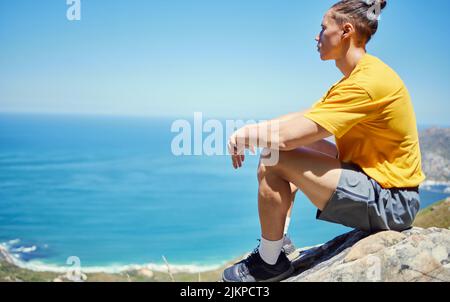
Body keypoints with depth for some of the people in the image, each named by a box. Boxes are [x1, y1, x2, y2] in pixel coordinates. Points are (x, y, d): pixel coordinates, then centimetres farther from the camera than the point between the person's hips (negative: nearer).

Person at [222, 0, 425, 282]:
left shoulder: (368, 81, -23)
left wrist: (245, 135, -9)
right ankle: (277, 241, 20)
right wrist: (250, 131, -4)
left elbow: (287, 136, -27)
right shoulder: (358, 76, 11)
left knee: (273, 161, -17)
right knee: (294, 149, 17)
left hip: (389, 203, -10)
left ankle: (270, 263, 1)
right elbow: (304, 117, 10)